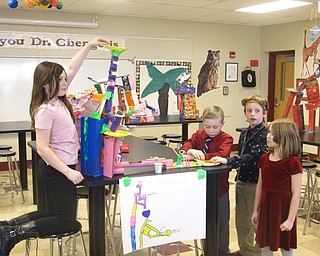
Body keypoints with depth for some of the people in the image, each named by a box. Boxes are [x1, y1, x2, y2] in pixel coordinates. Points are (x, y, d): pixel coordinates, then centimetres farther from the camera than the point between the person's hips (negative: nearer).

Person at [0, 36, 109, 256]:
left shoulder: (59, 100, 3)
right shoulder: (45, 111, -21)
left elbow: (71, 69, 13)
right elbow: (42, 148, -23)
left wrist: (89, 46, 10)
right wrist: (68, 172, -23)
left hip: (61, 168, 9)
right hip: (56, 170, -9)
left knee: (54, 214, 18)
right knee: (67, 222, 0)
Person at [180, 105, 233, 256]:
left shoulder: (226, 139, -12)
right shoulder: (199, 135, 2)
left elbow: (222, 155, -29)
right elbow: (185, 147, -9)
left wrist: (202, 155, -31)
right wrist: (191, 151, -31)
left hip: (219, 187, -4)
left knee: (221, 221, 12)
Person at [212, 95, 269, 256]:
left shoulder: (265, 135, -15)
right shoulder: (244, 134, 11)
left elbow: (253, 157, -27)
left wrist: (228, 161, -36)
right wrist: (238, 177, 15)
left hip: (256, 183, -8)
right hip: (242, 181, 8)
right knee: (241, 221, 19)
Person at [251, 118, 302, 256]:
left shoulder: (292, 163, -15)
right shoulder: (265, 159, 2)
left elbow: (296, 193, -14)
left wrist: (290, 220, -14)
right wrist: (256, 210, 13)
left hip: (283, 210, -5)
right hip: (266, 208, 5)